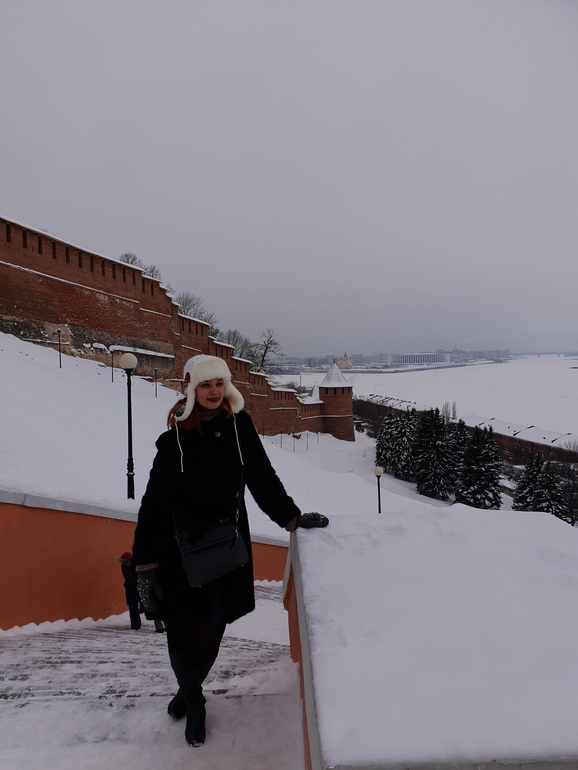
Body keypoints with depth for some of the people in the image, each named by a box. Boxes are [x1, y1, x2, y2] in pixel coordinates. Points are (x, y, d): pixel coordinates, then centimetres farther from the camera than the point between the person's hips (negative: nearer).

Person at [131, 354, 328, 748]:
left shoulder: (239, 425, -5)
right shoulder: (174, 439, -9)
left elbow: (262, 478, 4)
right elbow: (154, 504, -8)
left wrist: (292, 518, 2)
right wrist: (146, 566, -10)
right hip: (180, 551, -1)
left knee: (208, 635, 10)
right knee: (180, 636, 9)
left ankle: (190, 692, 44)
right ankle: (193, 701, 40)